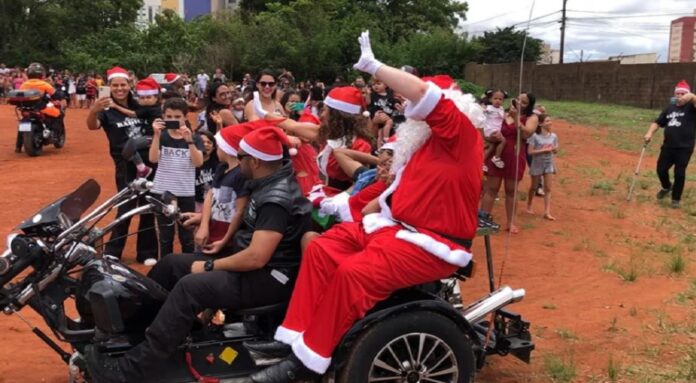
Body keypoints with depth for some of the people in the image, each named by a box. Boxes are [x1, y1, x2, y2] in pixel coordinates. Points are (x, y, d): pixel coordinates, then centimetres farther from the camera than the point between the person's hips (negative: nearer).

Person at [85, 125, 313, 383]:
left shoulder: (277, 197, -23)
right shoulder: (267, 182, 8)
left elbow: (257, 258, -29)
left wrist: (210, 266, -17)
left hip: (270, 278, -11)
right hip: (249, 262, 11)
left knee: (190, 287, -29)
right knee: (170, 266, 9)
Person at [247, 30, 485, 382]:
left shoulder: (461, 135, -11)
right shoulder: (423, 138, 18)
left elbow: (425, 95, -29)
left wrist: (373, 66, -23)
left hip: (435, 244, -10)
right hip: (399, 226, 10)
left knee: (354, 272, -29)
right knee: (321, 248, -4)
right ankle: (294, 335, -4)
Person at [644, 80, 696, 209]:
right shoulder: (670, 108, 14)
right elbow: (658, 122, 17)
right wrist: (650, 133, 0)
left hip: (684, 148, -5)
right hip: (668, 146, 5)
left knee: (679, 173, -4)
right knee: (661, 169, 7)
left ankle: (676, 198, 12)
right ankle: (667, 187, 38)